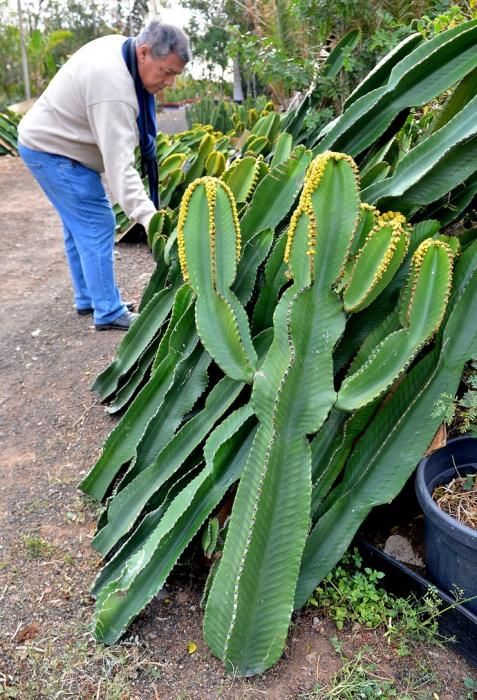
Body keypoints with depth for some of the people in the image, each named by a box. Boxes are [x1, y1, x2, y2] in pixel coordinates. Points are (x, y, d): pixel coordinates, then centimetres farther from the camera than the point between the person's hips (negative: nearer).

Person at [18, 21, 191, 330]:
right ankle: (109, 313, -3)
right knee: (97, 226, -9)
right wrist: (148, 216, -45)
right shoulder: (113, 87, -32)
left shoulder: (119, 47, 0)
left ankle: (88, 299, 25)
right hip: (54, 151, -10)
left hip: (48, 140, 10)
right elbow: (119, 162, -38)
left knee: (80, 227, 14)